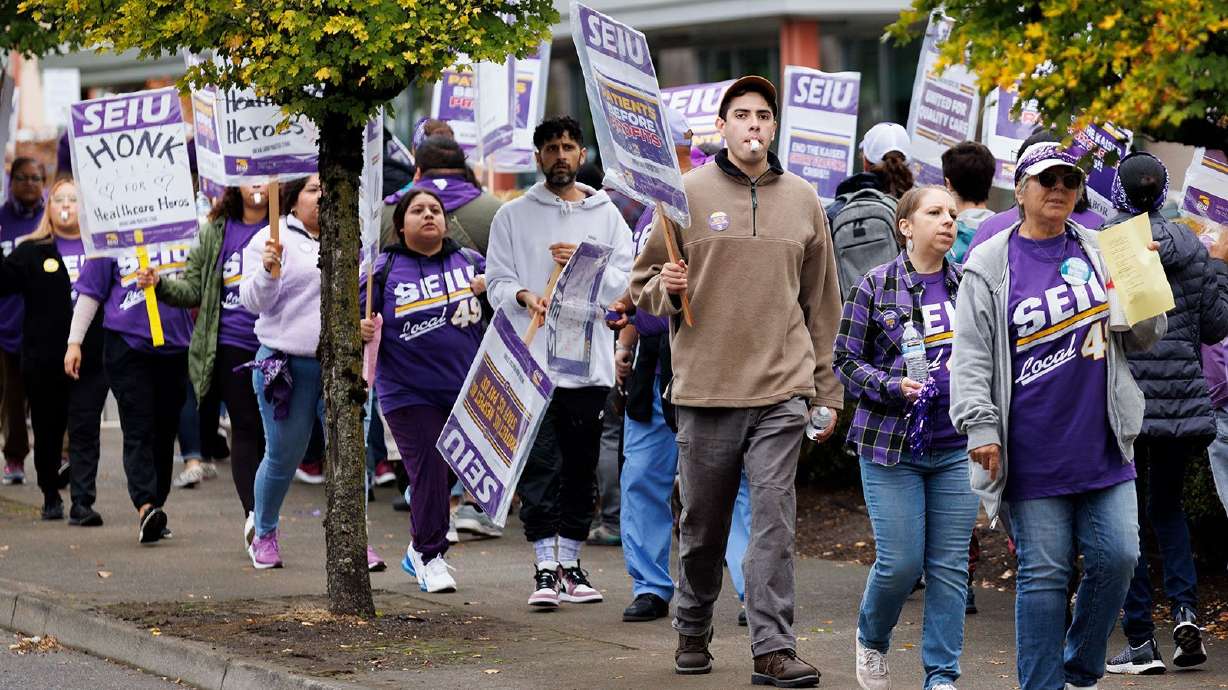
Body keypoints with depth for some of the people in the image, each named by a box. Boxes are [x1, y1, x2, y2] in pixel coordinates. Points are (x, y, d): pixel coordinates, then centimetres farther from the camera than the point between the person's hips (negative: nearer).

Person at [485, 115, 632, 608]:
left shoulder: (607, 215, 12)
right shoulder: (513, 216, 8)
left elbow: (624, 282, 4)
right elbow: (496, 280, 3)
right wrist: (523, 295, -17)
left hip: (591, 363, 2)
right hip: (532, 360, -2)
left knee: (581, 468, 7)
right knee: (540, 467, -8)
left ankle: (569, 562, 15)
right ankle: (546, 567, -7)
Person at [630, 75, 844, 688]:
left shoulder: (802, 201, 10)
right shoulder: (687, 194, 3)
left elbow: (822, 305, 15)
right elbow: (642, 285, 9)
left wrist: (827, 391, 12)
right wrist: (666, 288, -15)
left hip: (781, 390, 1)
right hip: (705, 387, -1)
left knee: (774, 520, -7)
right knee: (702, 523, 9)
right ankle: (693, 632, 28)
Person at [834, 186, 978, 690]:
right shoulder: (875, 287, -1)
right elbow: (846, 361, 0)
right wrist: (891, 386, -16)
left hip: (957, 446, 3)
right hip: (891, 444, -3)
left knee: (950, 565, 1)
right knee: (900, 562, -6)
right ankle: (871, 639, 23)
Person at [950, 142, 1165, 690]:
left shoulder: (1100, 252, 11)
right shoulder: (990, 265, 1)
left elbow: (1141, 339, 15)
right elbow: (971, 355, -2)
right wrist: (981, 426, -12)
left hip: (1102, 446, 3)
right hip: (1033, 453, -3)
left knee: (1117, 556, -2)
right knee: (1044, 572, -2)